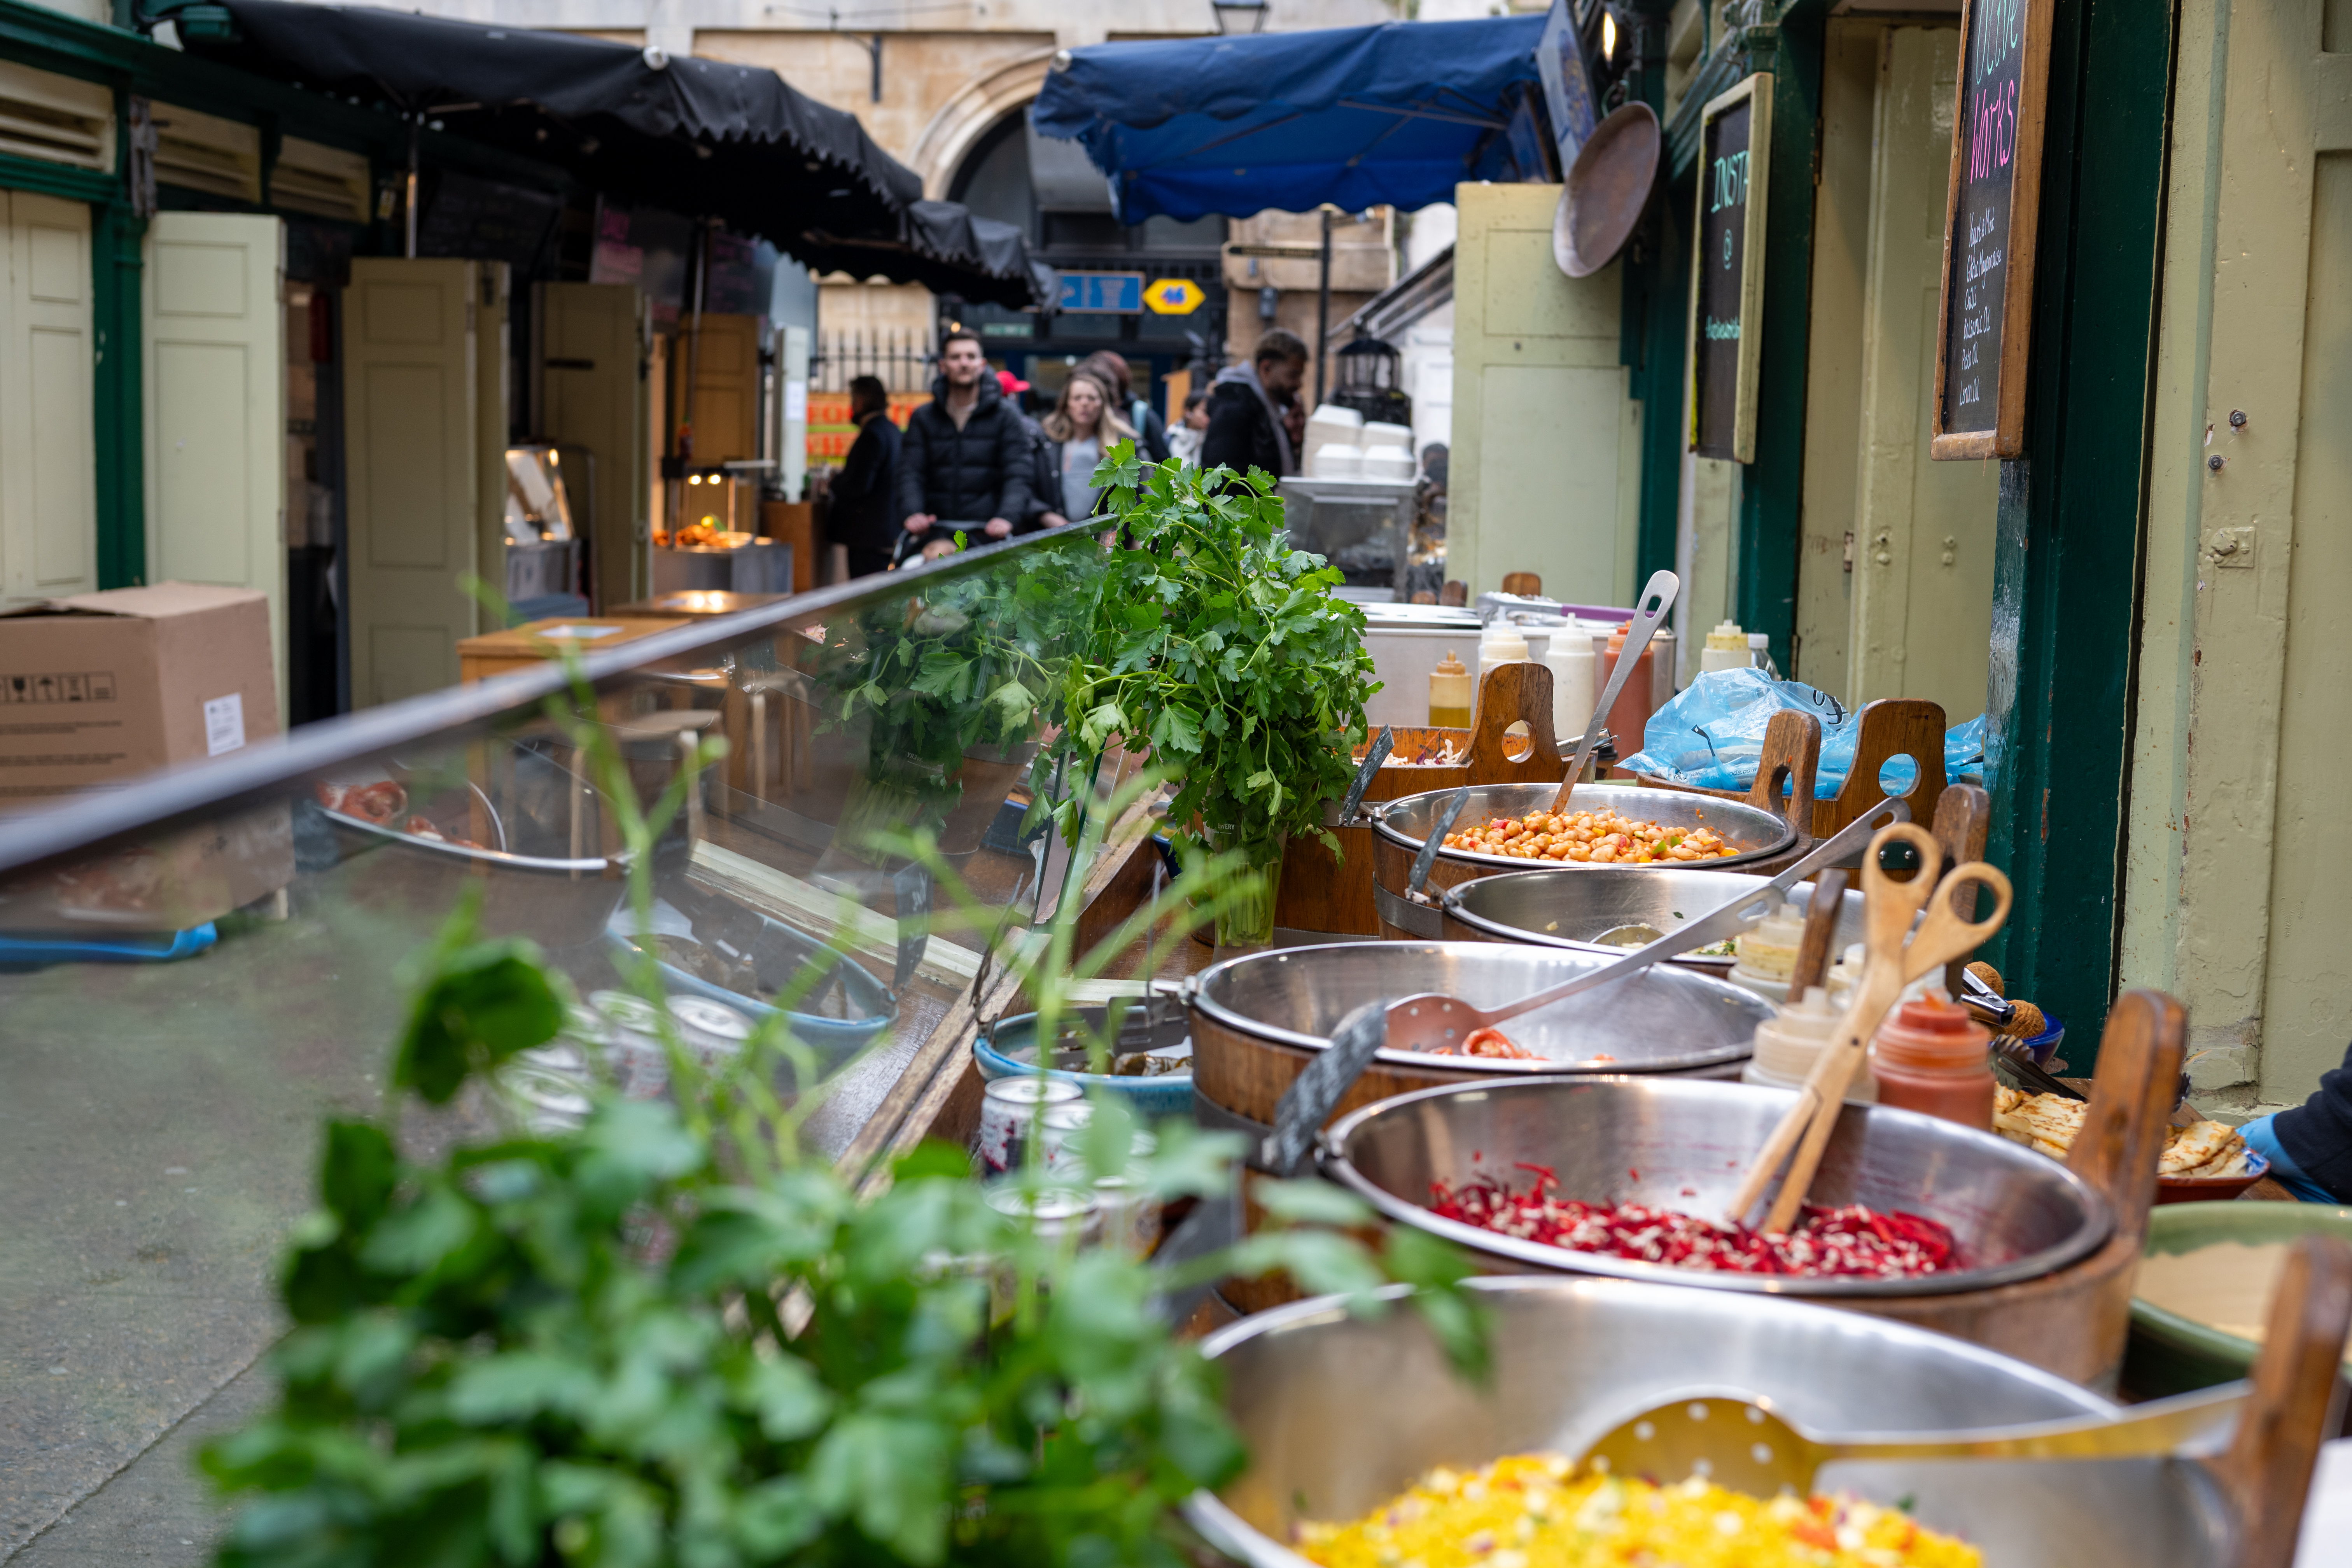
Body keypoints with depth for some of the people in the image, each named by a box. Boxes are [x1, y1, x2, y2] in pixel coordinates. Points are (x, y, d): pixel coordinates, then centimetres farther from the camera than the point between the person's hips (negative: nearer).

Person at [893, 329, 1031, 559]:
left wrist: (1007, 517, -17)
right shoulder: (924, 418, 16)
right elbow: (911, 473, 7)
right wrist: (912, 513, -14)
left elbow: (1017, 475, 2)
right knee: (937, 554, -31)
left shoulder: (1006, 415, 11)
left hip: (987, 532, -1)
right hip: (937, 532, 1)